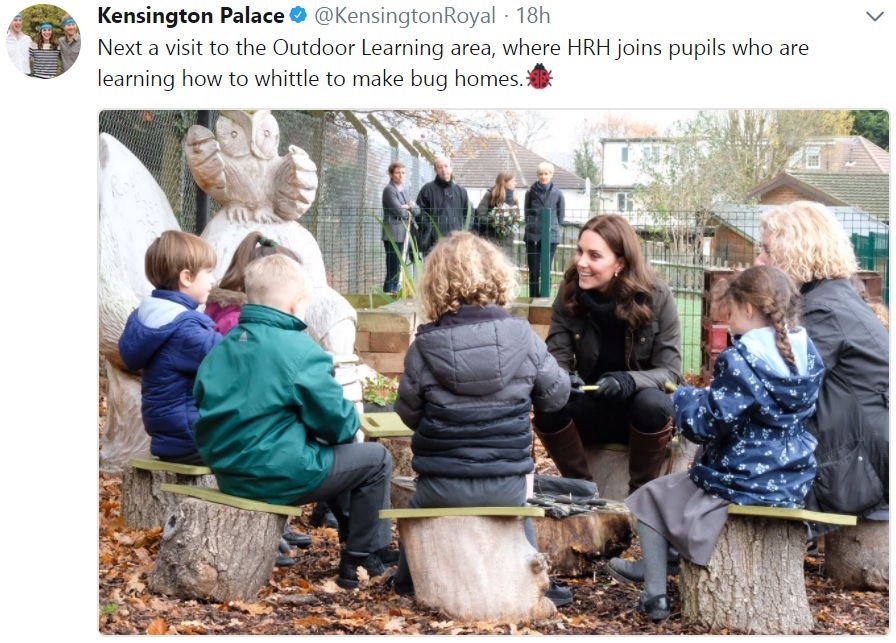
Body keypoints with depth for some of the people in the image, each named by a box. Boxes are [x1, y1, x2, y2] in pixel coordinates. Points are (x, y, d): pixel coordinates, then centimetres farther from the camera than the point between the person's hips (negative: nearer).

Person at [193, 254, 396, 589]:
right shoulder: (300, 349, -15)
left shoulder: (222, 347, 6)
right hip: (280, 476, -9)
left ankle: (354, 534, 40)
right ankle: (361, 559, 14)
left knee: (336, 453, 32)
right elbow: (337, 423, -13)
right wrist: (352, 422, 10)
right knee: (376, 458, 9)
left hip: (228, 474, 9)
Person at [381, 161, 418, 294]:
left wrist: (410, 206, -5)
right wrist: (409, 211, 2)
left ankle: (394, 292, 14)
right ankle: (388, 292, -7)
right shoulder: (389, 189, -6)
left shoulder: (404, 190, 19)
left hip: (404, 234, 8)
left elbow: (417, 210, 14)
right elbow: (399, 211, -16)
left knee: (398, 267, 9)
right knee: (393, 268, -10)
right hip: (393, 234, -8)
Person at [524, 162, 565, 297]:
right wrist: (532, 225, 5)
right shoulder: (531, 192, 3)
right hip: (532, 236, 1)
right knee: (533, 270, 2)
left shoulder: (557, 194, 0)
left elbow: (561, 215, 8)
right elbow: (527, 213, 12)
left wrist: (552, 227, 5)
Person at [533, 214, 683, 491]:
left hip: (643, 410, -2)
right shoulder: (569, 292, -8)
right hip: (593, 407, 2)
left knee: (652, 403, -36)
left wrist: (629, 381, -36)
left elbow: (670, 371, -15)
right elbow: (556, 357, -9)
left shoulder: (656, 296, -15)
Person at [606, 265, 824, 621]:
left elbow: (705, 425, -20)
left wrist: (684, 397, 0)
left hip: (744, 485, -8)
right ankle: (654, 567, 42)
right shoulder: (809, 355, 2)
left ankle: (655, 596, 15)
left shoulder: (739, 360, -22)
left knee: (649, 497, 13)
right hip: (794, 482, 8)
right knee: (692, 477, 34)